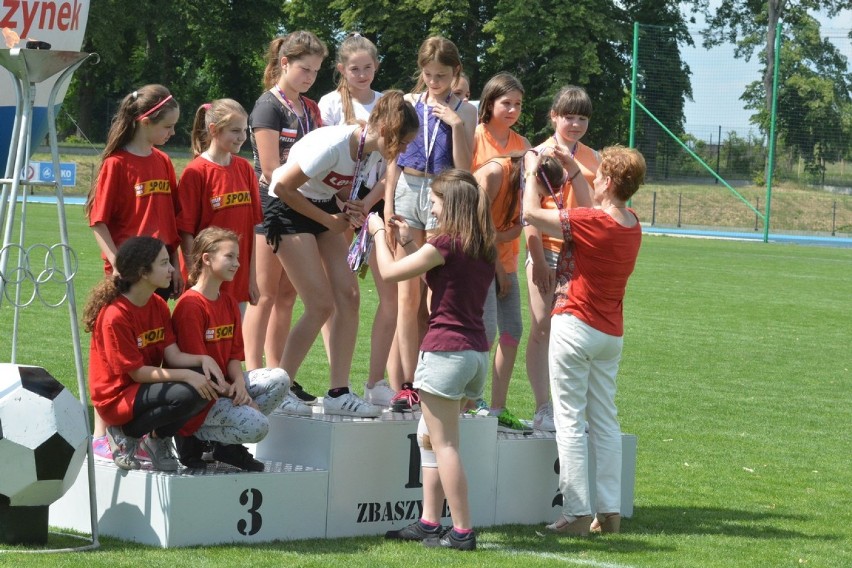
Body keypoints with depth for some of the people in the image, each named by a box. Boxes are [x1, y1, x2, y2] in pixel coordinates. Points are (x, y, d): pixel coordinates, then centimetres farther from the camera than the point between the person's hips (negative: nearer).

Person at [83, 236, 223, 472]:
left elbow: (173, 355, -1)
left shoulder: (158, 305, 5)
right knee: (187, 394, -30)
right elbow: (137, 372, -21)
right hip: (118, 398, -8)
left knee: (206, 379, -12)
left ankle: (159, 438, 4)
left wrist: (203, 359, -21)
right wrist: (186, 375, -27)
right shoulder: (115, 315, -21)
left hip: (149, 385, 8)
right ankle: (126, 434, -9)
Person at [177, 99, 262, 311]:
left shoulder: (245, 169, 7)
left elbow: (252, 225, 10)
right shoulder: (195, 173, -9)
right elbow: (186, 231, -10)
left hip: (239, 280, 5)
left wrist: (252, 276, 7)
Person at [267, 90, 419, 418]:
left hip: (325, 209, 8)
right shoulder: (334, 145, -29)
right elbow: (283, 187, -25)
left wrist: (351, 210, -10)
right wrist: (329, 220, -17)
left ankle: (338, 393, 1)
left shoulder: (372, 151, -4)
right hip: (288, 208, -8)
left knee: (348, 296, -3)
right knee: (321, 306, -13)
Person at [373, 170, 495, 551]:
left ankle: (463, 531, -4)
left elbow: (389, 272, -7)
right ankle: (429, 523, 20)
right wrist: (409, 243, 21)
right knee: (431, 437, 18)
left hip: (446, 349, -9)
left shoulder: (447, 243, -13)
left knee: (443, 443, -3)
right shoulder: (484, 249, 11)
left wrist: (379, 233, 9)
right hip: (477, 351, 9)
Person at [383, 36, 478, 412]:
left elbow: (463, 168, -3)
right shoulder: (409, 104, 8)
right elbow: (394, 157, 12)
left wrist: (456, 124, -12)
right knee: (408, 295, 0)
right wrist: (388, 205, 5)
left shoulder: (464, 112, 2)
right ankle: (408, 384, 2)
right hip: (408, 191, 2)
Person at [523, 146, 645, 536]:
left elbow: (531, 213, -15)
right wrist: (572, 170, 23)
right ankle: (609, 513, 11)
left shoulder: (591, 223, -20)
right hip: (612, 333, 7)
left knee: (570, 420, -3)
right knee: (605, 421, 12)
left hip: (576, 325, -7)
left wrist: (532, 171, 0)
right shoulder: (632, 225, 3)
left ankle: (577, 513, -6)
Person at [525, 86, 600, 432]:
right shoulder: (540, 154, -1)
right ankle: (543, 409, 0)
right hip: (547, 251, -3)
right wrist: (538, 259, -10)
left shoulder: (591, 159, 10)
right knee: (541, 329, -2)